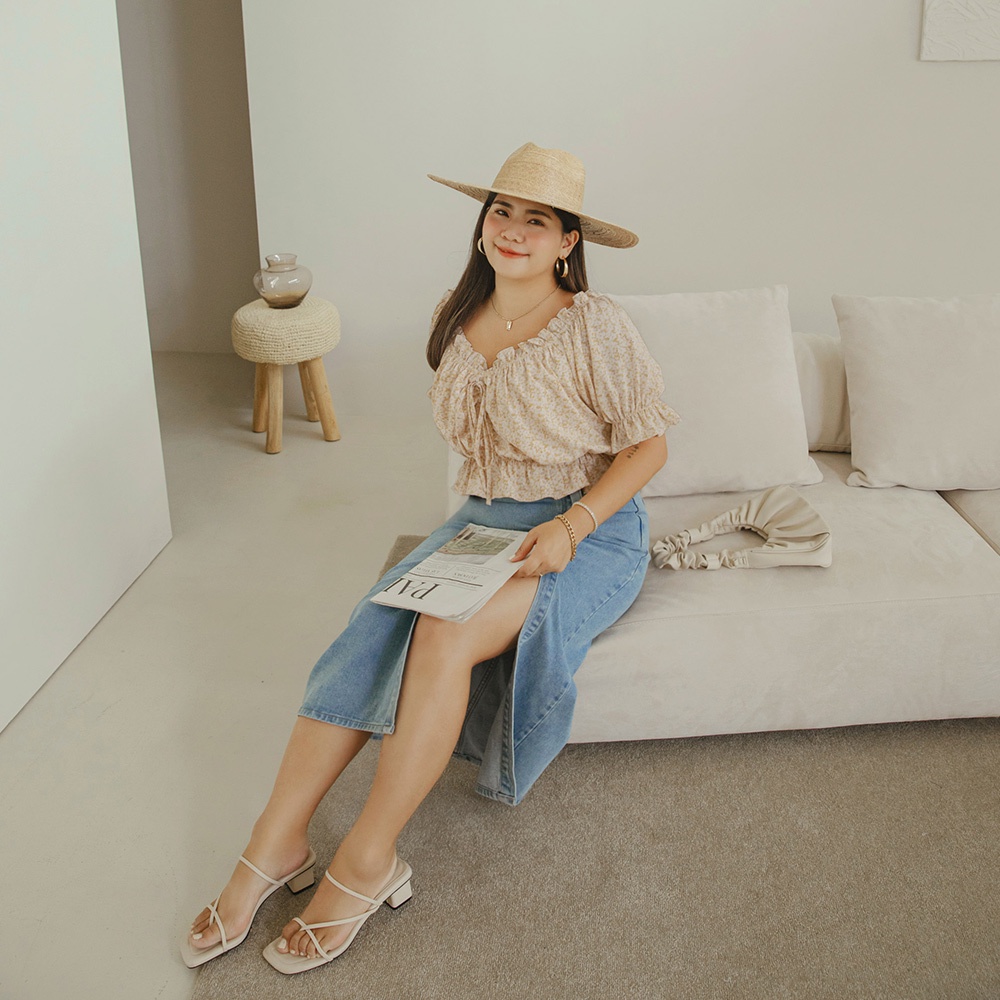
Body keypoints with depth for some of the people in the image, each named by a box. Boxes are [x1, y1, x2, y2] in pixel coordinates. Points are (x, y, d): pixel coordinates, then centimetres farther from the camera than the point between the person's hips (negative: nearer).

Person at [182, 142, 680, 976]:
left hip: (589, 533, -5)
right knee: (375, 630, -19)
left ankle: (367, 859, -17)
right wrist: (477, 504, 5)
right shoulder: (461, 317, 6)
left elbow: (648, 444, -8)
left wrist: (569, 528, -19)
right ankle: (276, 843, -14)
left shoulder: (595, 327, -12)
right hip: (482, 522, 6)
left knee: (446, 636, -30)